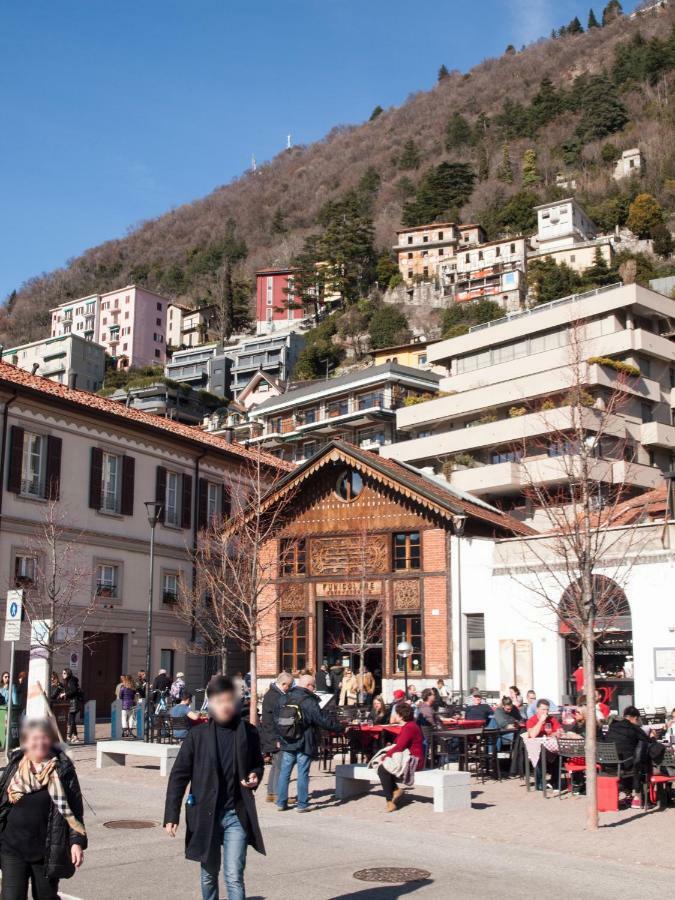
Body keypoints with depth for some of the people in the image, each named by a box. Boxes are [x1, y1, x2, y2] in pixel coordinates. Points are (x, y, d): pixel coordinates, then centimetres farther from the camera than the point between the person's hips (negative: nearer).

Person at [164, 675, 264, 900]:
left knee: (234, 876, -8)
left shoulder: (248, 733, -1)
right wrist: (171, 815, -6)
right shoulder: (197, 735, -4)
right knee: (209, 875, 16)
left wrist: (255, 775, -8)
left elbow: (257, 764, 16)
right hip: (205, 816, 1)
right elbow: (179, 775, -2)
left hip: (237, 815, -1)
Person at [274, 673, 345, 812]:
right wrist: (340, 729, -4)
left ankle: (281, 802, 14)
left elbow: (276, 719, 13)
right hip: (304, 744, -5)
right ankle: (302, 804, 5)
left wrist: (280, 738, 21)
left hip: (286, 743, 5)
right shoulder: (309, 701, -14)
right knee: (303, 773, 1)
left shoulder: (284, 699, 5)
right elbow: (323, 721, -15)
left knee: (284, 772, 11)